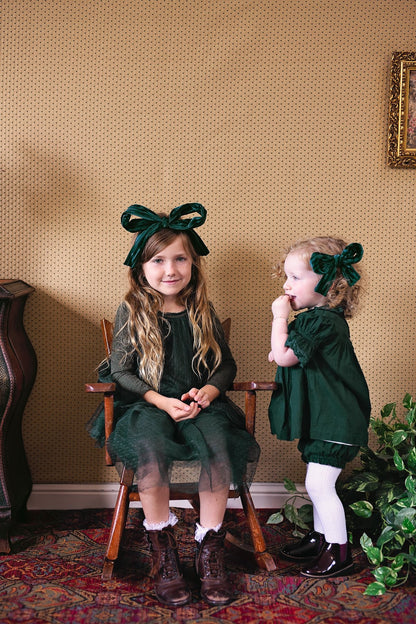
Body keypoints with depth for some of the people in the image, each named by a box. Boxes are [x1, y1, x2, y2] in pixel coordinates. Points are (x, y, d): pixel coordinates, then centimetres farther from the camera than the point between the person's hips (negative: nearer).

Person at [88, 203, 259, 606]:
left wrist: (208, 392, -10)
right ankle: (162, 551, -15)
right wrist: (162, 401, -15)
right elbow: (120, 370, 0)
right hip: (146, 403, -2)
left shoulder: (202, 311, 9)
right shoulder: (131, 311, 2)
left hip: (200, 402, 2)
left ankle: (209, 549, -13)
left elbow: (226, 364, 12)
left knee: (218, 445, -30)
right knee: (151, 448, -35)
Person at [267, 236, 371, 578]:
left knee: (320, 484, -5)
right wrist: (283, 354, 3)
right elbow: (292, 355, 24)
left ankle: (339, 551, 10)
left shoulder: (324, 322, -22)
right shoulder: (316, 318, 10)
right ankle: (321, 537, 34)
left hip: (334, 421, -10)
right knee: (317, 483, 19)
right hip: (321, 417, 10)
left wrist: (280, 316, -16)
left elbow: (284, 355, -25)